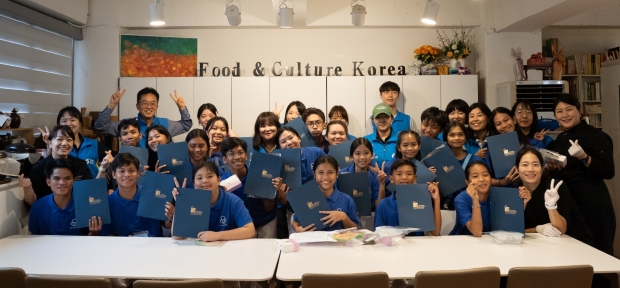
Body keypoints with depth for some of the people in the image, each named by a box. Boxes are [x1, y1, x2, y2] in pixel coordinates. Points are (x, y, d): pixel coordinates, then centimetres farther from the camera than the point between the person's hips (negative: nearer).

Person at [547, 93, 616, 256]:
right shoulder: (559, 140, 13)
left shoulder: (596, 136, -7)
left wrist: (584, 157, -27)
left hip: (591, 205, -7)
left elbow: (608, 172, -15)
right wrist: (550, 167, -1)